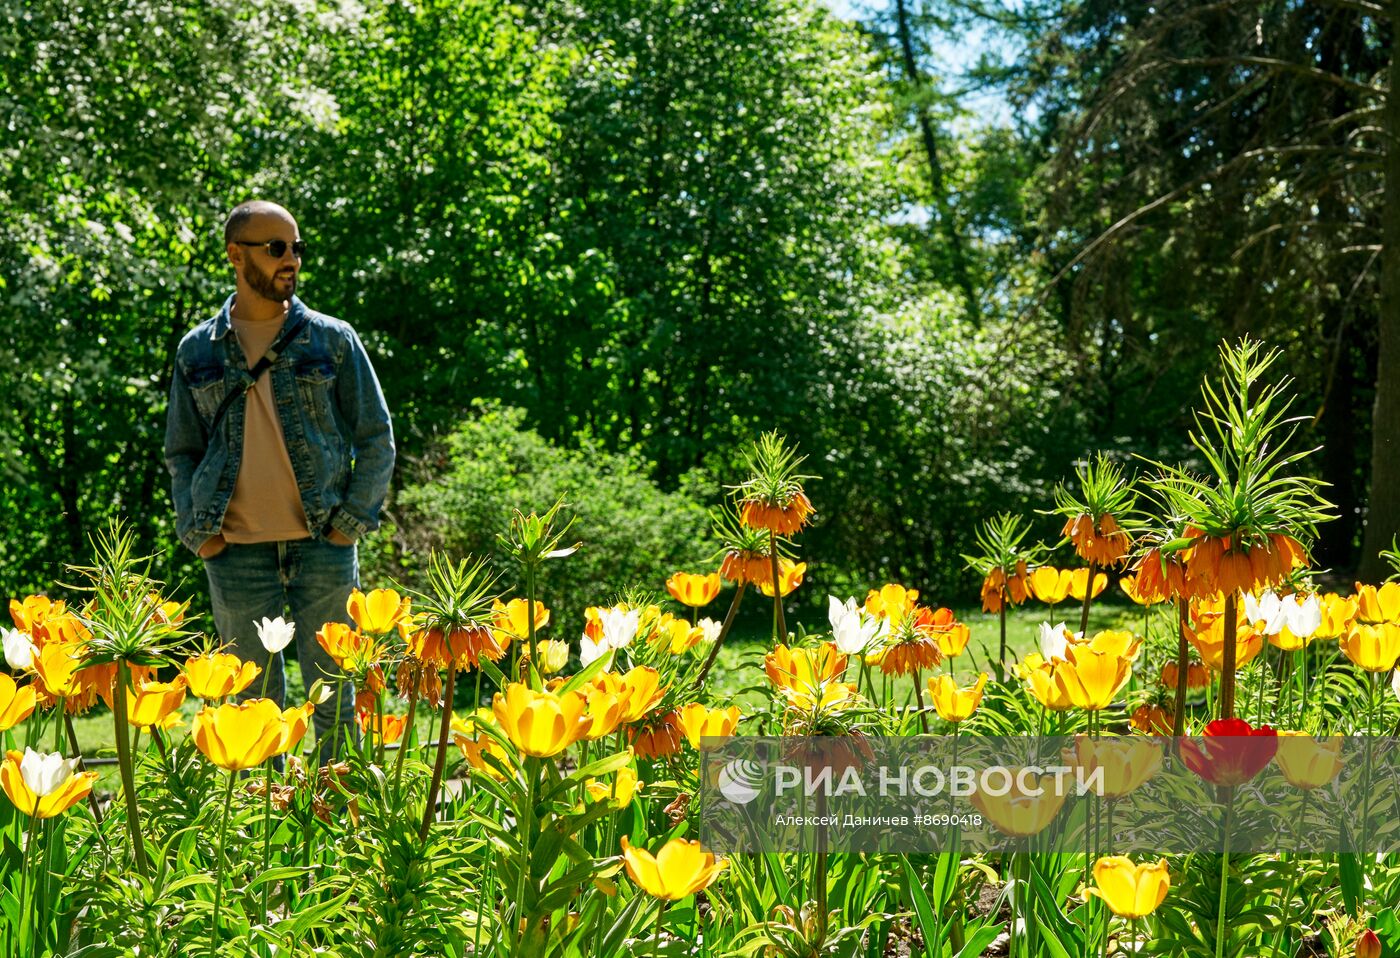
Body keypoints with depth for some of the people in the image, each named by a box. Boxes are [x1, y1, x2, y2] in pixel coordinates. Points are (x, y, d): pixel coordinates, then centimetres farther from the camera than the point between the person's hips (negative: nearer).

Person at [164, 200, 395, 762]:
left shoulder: (332, 340, 4)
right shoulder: (197, 351, 9)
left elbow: (376, 438, 6)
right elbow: (181, 452, 15)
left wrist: (351, 521, -3)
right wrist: (195, 532, 2)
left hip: (322, 545, -1)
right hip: (237, 552, 1)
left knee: (332, 695, 3)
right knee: (254, 704, 6)